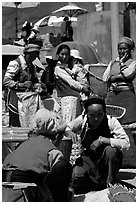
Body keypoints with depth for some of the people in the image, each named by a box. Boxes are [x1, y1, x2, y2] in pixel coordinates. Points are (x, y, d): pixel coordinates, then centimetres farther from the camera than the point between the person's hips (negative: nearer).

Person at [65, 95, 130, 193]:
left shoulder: (111, 121, -17)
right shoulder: (82, 120, -9)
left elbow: (126, 143, -25)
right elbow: (66, 128, 7)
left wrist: (103, 140, -34)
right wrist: (71, 135, -17)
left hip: (107, 160, -1)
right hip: (88, 158, 1)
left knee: (111, 150, -34)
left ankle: (110, 183, -13)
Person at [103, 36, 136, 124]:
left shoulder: (133, 62, 7)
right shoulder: (112, 63, 18)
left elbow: (128, 74, -11)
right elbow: (105, 78, 9)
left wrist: (121, 63, 1)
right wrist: (118, 77, -6)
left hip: (127, 95, -3)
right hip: (112, 95, 3)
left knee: (129, 121, -11)